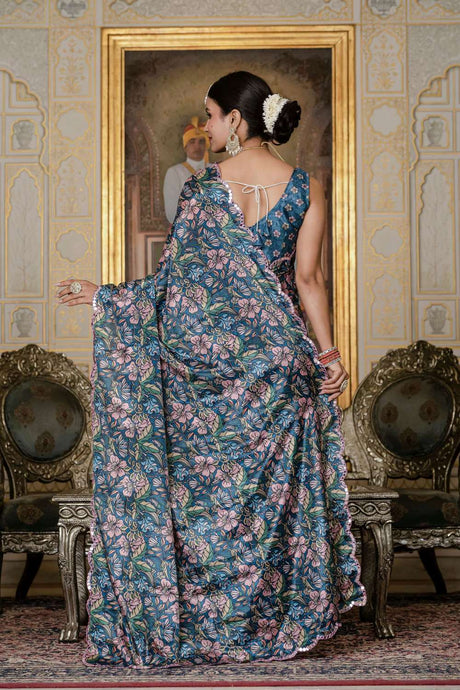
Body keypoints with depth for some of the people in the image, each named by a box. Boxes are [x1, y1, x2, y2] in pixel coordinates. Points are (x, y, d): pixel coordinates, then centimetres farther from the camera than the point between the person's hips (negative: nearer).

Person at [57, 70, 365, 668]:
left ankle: (197, 623, 15)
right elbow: (308, 278, -4)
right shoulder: (304, 187, -2)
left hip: (202, 347, -1)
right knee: (271, 489, 10)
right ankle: (274, 623, 15)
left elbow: (177, 278, -2)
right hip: (274, 354, 1)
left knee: (200, 482, 9)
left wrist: (101, 295, 9)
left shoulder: (202, 186, -5)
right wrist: (329, 352, 3)